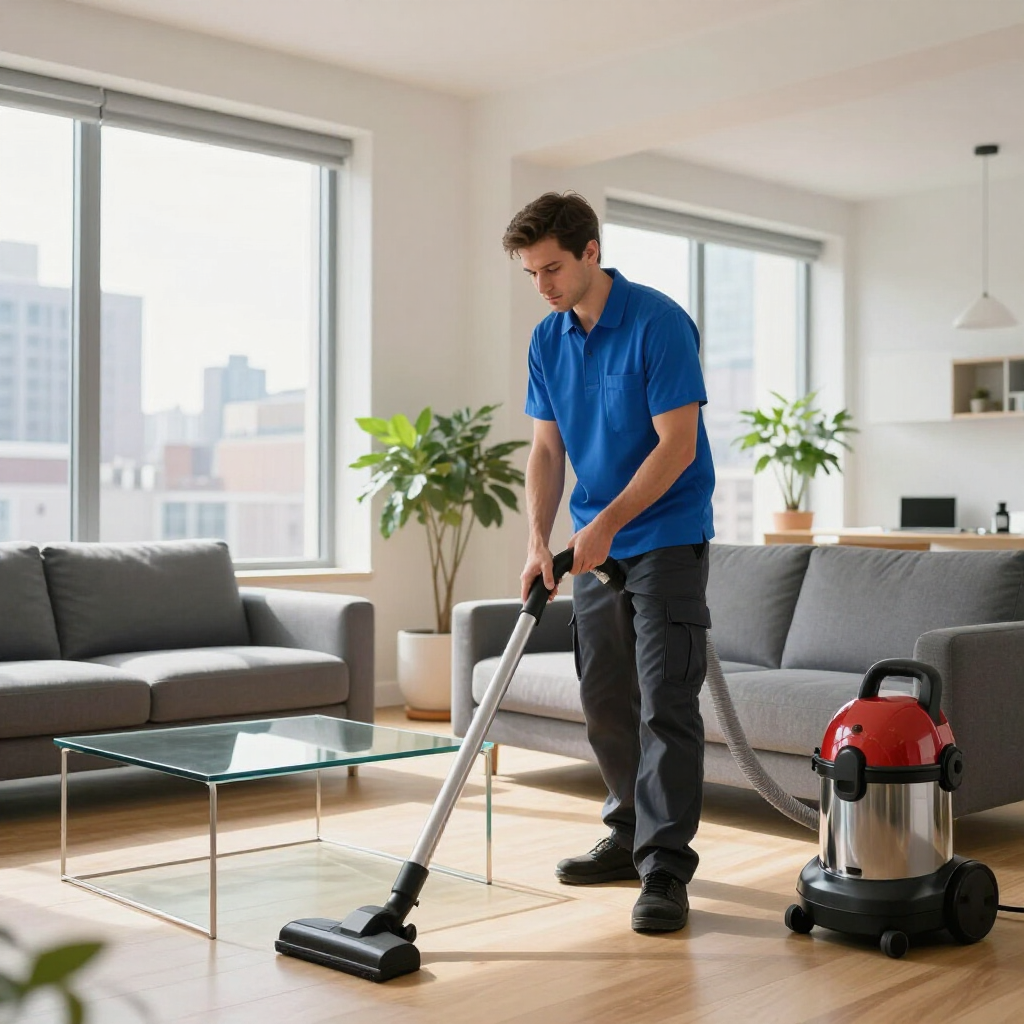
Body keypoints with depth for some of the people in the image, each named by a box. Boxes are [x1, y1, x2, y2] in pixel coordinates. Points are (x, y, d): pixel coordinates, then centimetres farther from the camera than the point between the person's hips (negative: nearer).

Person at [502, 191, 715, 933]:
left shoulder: (658, 323, -16)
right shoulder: (548, 341, 5)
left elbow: (678, 442, -20)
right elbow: (547, 450, 6)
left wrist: (607, 523, -22)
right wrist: (539, 542, -6)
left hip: (667, 537, -7)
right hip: (597, 544, 7)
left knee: (665, 702, -10)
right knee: (605, 700, 11)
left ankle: (667, 868, -6)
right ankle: (633, 836, 26)